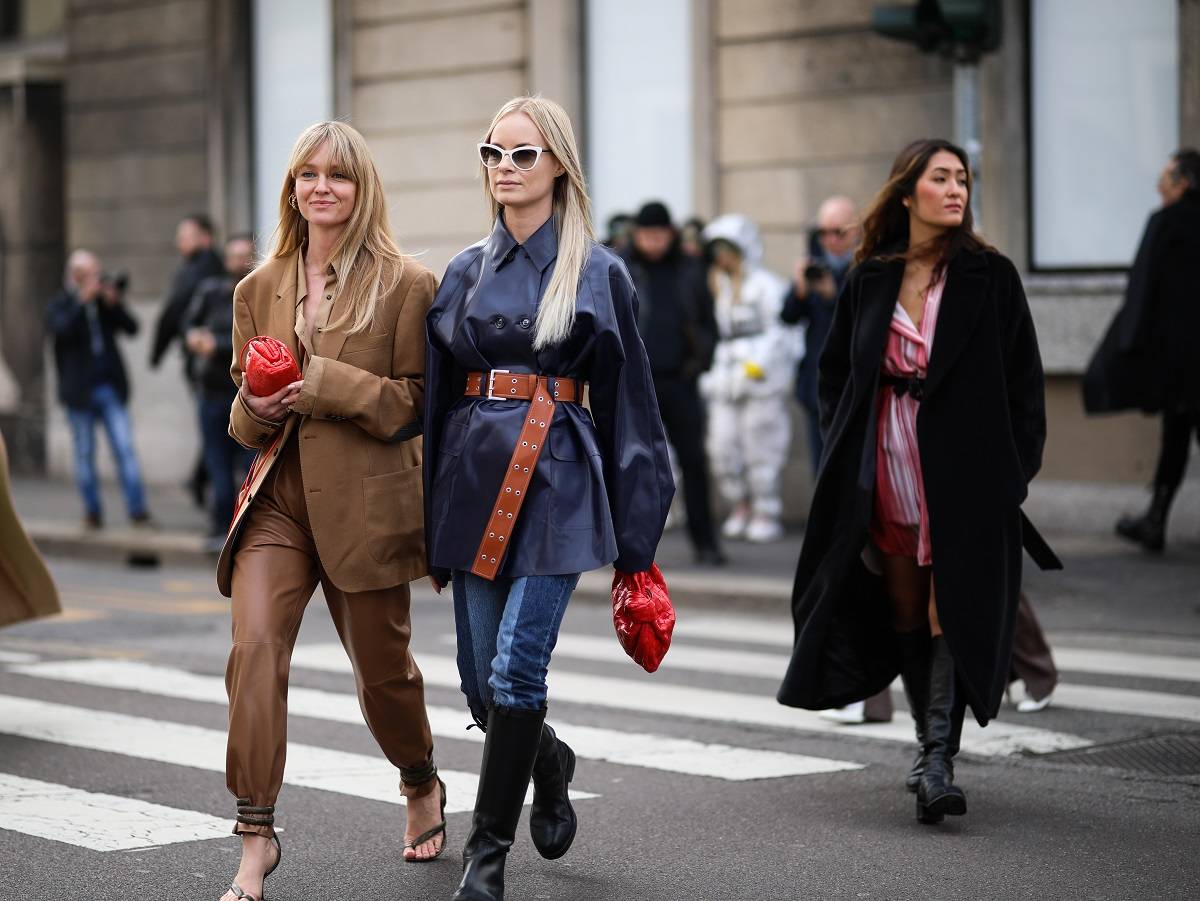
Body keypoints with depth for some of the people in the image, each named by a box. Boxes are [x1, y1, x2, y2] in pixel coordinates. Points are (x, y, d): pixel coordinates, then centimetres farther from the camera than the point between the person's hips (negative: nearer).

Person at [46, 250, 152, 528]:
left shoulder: (106, 301, 10)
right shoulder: (60, 304, 2)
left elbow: (131, 328, 0)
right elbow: (61, 329, -19)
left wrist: (115, 304, -15)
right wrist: (82, 300, -23)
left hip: (110, 388, 2)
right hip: (79, 392, -2)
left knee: (125, 448, -6)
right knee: (85, 455, 5)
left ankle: (137, 509, -8)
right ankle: (92, 511, 13)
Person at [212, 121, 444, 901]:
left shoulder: (406, 285, -3)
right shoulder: (259, 290, 10)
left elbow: (416, 402, -6)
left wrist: (323, 383, -17)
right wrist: (256, 407, -7)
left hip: (367, 501, -3)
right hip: (278, 495, 3)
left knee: (382, 668, 10)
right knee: (255, 647, -17)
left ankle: (423, 786, 41)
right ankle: (257, 838, -12)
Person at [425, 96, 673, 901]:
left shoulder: (598, 272, 1)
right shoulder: (465, 272, 12)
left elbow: (625, 398, 2)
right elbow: (438, 396, 14)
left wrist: (634, 531, -2)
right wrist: (429, 520, 12)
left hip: (556, 479, -4)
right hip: (473, 475, 4)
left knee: (515, 667, -12)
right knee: (480, 678, 6)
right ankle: (548, 761, 38)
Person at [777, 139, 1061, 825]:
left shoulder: (990, 277, -1)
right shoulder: (870, 280, 7)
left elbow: (1024, 379, -1)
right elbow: (837, 371, 16)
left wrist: (1014, 471, -6)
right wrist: (844, 459, 8)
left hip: (963, 473, -3)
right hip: (887, 476, 4)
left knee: (950, 609, -10)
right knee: (906, 613, 11)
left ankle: (940, 760, -12)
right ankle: (934, 745, 26)